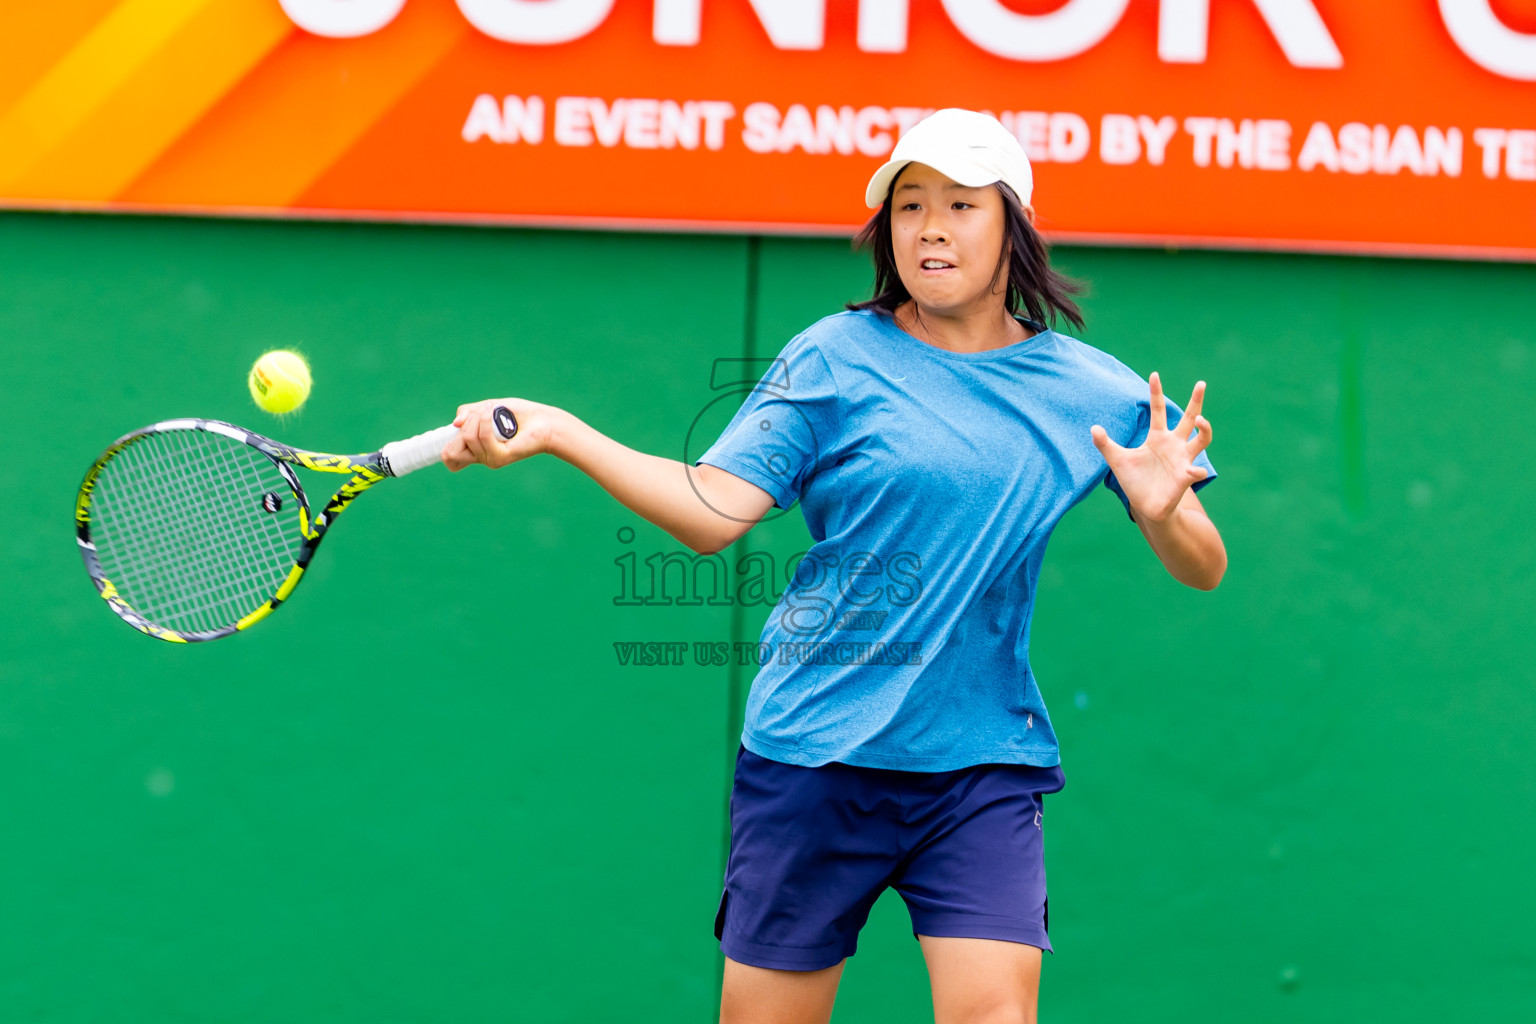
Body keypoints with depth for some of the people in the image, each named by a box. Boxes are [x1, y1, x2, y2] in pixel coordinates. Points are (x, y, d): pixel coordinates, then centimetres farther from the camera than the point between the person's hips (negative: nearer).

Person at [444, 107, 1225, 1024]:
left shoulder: (1093, 391, 4)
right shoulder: (836, 359, -1)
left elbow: (1205, 572, 6)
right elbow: (714, 509, -8)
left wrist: (1163, 509, -16)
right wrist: (556, 430, -18)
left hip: (984, 765, 1)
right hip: (814, 754, -1)